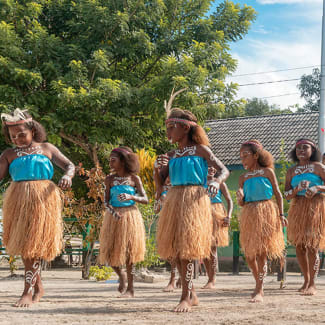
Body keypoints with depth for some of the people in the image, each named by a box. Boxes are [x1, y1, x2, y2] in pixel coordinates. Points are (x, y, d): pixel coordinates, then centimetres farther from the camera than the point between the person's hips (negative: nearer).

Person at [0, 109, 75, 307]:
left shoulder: (47, 149, 11)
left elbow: (70, 165, 9)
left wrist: (67, 176, -13)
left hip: (43, 199, -3)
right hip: (18, 201, 3)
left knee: (35, 244, -9)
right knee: (23, 245, 6)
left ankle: (28, 291, -9)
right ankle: (38, 286, 21)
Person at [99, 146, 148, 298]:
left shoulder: (134, 178, -3)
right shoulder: (110, 179, 3)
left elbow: (145, 200, -4)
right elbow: (106, 201, 1)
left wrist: (131, 197, -21)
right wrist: (112, 211, -19)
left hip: (130, 216, -3)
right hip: (113, 217, 3)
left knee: (129, 251, -3)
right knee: (109, 251, 1)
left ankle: (130, 288, 6)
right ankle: (121, 276, 29)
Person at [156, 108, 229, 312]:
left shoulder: (201, 150, 1)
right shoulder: (172, 155, 14)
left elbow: (224, 170, 1)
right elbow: (160, 183, 14)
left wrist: (217, 182, -19)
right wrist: (161, 167, -5)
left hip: (194, 200, -6)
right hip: (174, 200, 6)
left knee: (187, 248, -12)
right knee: (175, 247, 5)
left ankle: (186, 297, -10)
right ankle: (192, 294, 17)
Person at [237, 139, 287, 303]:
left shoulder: (267, 171, 1)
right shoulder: (243, 177, 10)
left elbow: (278, 194, 2)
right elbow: (241, 203, 8)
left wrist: (281, 214, -6)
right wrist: (240, 197, -15)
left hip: (266, 212, -4)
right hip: (249, 214, 4)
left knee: (261, 251, -7)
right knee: (249, 253, 5)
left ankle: (259, 291, -4)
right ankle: (259, 286, 22)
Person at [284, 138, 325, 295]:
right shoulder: (291, 171, 10)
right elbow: (286, 195, 4)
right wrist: (298, 188, -15)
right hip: (298, 209, 4)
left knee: (312, 246, -9)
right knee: (299, 246, 6)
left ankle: (312, 284, -6)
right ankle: (306, 280, 22)